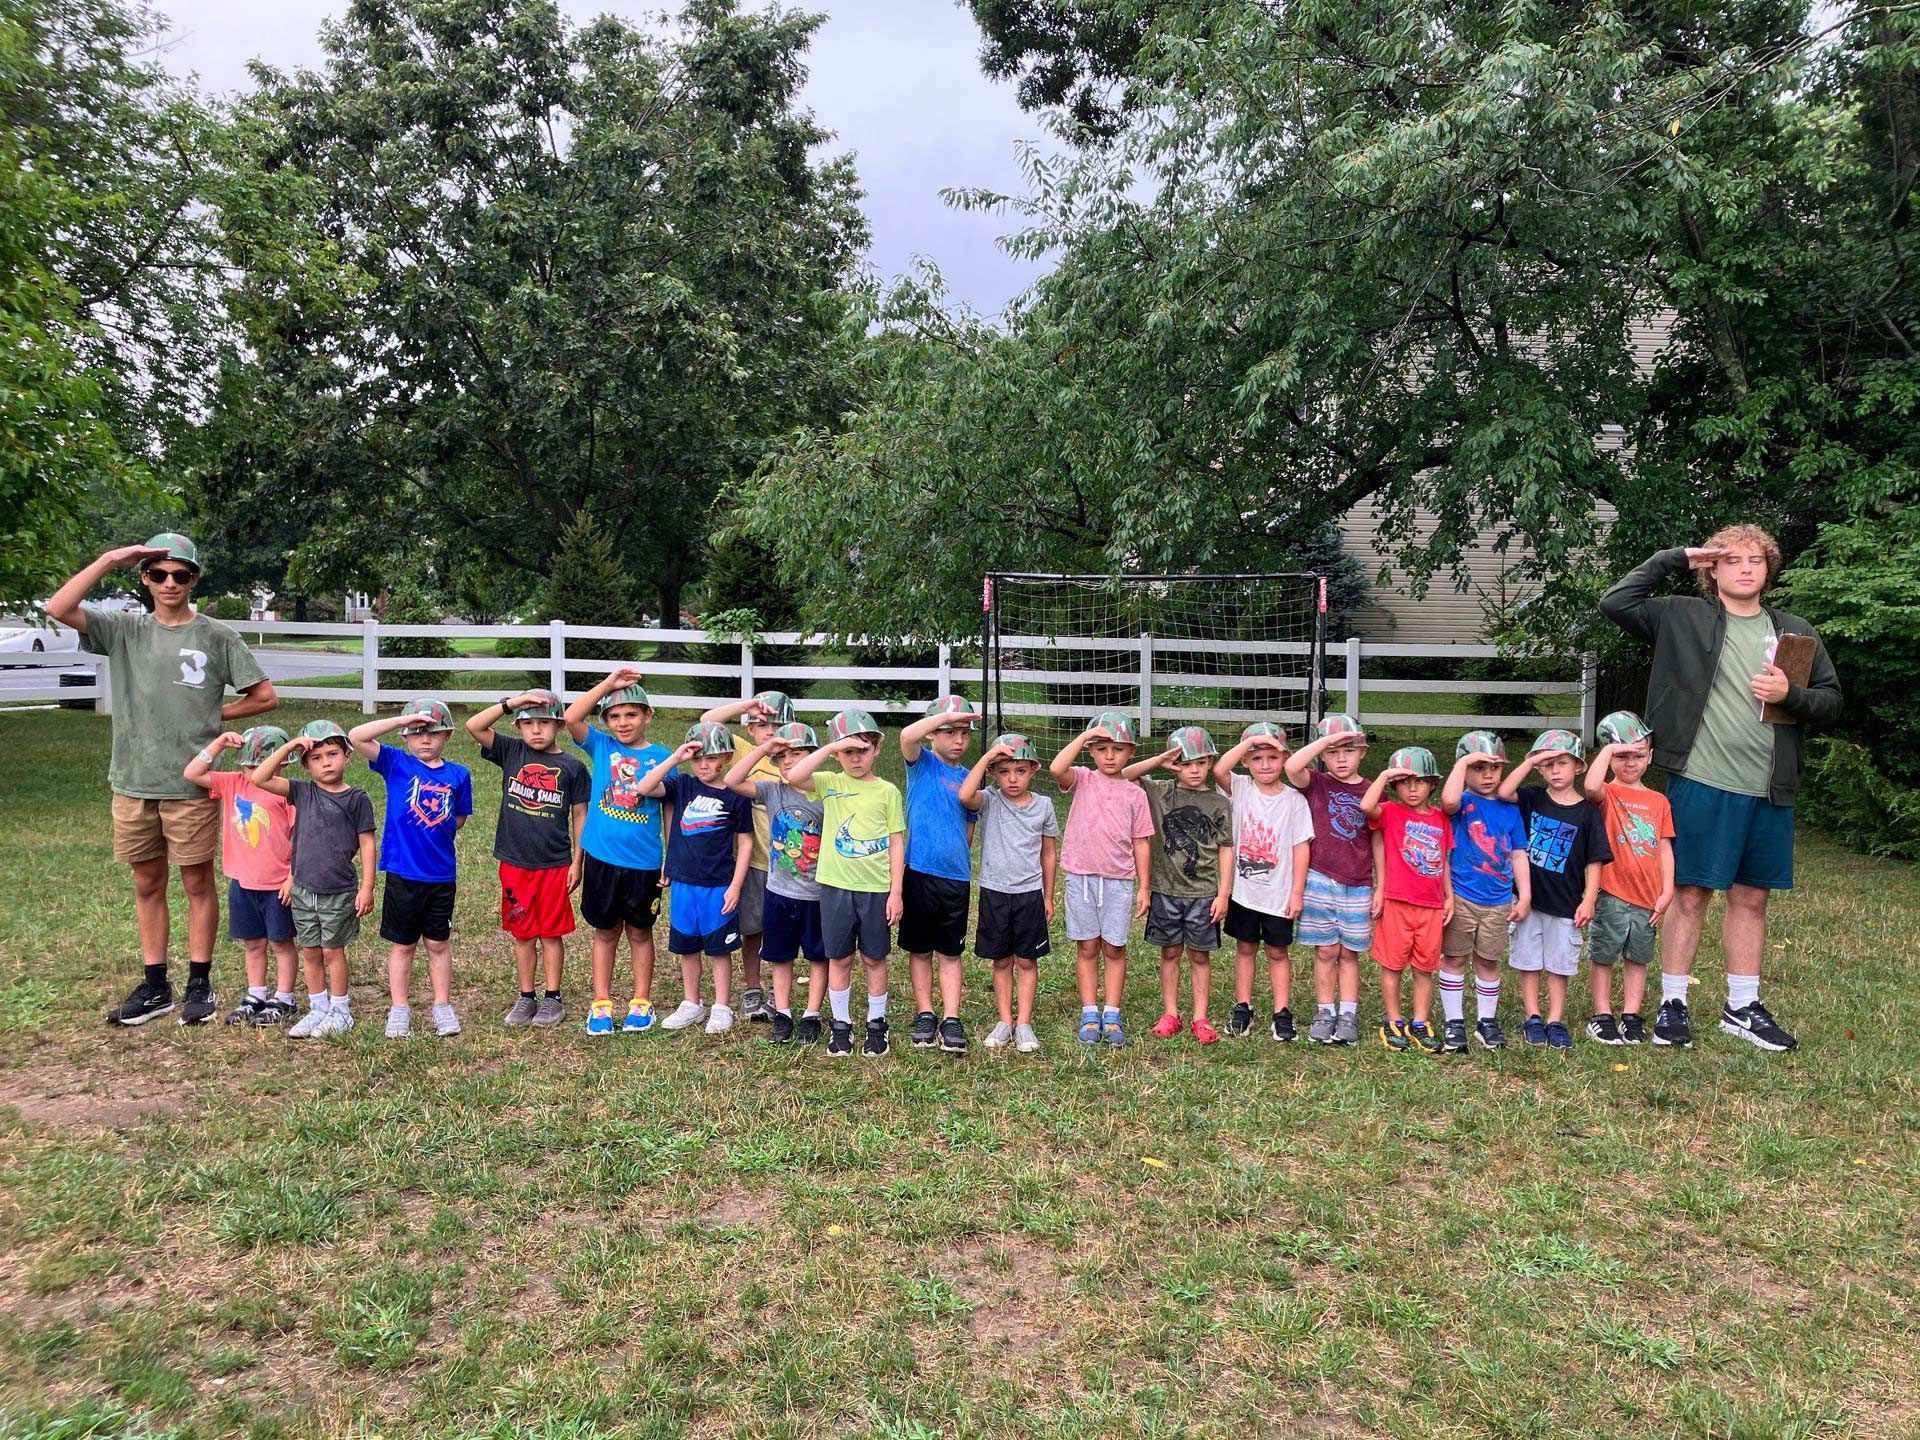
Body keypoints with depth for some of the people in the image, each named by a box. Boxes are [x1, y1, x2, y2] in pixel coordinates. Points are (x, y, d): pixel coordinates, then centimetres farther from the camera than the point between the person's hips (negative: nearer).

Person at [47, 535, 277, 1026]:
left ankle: (200, 984, 17)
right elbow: (58, 608, -8)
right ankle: (155, 987, 23)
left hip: (192, 784, -3)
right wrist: (109, 560, -9)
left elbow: (264, 696, 1)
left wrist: (210, 715, 0)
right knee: (147, 885, 12)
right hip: (132, 782, 3)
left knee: (198, 883, 6)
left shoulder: (216, 636, -1)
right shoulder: (124, 630, 7)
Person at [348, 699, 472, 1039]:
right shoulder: (396, 763, -3)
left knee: (439, 943, 12)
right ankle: (399, 1010, 23)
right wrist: (404, 719, -20)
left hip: (442, 874, 1)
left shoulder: (458, 775, 1)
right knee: (402, 944, 11)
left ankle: (443, 1007, 23)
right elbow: (355, 737, -16)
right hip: (402, 873, -1)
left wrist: (433, 832, -1)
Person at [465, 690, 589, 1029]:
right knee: (522, 934, 12)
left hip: (555, 865, -2)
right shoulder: (511, 753, 3)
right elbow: (474, 725, -8)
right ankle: (526, 998, 24)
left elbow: (580, 816, 2)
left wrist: (577, 862, 0)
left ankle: (553, 998, 19)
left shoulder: (572, 767, -2)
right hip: (515, 864, 2)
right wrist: (512, 702, -16)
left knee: (551, 934, 8)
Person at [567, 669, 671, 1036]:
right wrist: (609, 684, -15)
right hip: (602, 858, 1)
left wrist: (672, 861, 0)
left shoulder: (661, 756, -1)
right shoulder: (601, 747, 2)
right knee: (605, 931, 12)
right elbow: (570, 718, -14)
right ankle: (601, 1003, 22)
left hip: (644, 861, -1)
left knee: (640, 932, 13)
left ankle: (641, 1002, 24)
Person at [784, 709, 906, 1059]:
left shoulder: (887, 791, 1)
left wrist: (896, 891, -3)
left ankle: (876, 1024, 23)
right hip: (836, 886, 1)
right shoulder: (830, 784, 2)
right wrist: (832, 746, -19)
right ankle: (840, 1025, 23)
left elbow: (897, 844, 1)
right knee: (839, 957, 9)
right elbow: (793, 777, -18)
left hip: (876, 888, 0)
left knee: (874, 958, 10)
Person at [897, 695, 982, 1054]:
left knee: (951, 953, 8)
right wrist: (947, 713, -23)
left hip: (956, 878, 3)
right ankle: (924, 1015, 20)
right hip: (920, 873, -3)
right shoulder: (922, 763, -1)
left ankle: (951, 1020, 12)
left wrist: (963, 864, 13)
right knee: (920, 950, 9)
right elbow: (907, 736, -25)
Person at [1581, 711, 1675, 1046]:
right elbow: (1591, 786, -30)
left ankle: (1631, 1015, 23)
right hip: (1611, 893, -4)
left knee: (1638, 958, 13)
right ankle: (1602, 1015, 15)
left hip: (1647, 896, 4)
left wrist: (1666, 892, 4)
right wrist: (1609, 749, -21)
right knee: (1602, 955, 4)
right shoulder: (1607, 795, -4)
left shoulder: (1658, 801, 10)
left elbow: (1665, 850, 10)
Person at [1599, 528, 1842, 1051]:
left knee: (1751, 897, 13)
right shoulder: (1684, 617, 1)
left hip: (1770, 790, 4)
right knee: (1690, 894, 1)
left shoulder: (1794, 631, 11)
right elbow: (1614, 602, -8)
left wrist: (1791, 694, -8)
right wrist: (1673, 559, -5)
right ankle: (1672, 1004, 12)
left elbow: (1831, 700, 13)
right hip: (1700, 782, -4)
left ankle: (1743, 1008, 25)